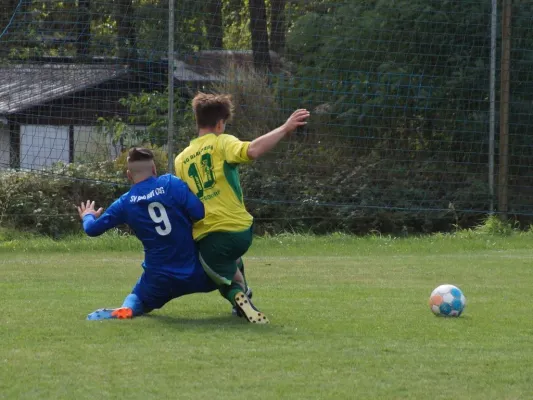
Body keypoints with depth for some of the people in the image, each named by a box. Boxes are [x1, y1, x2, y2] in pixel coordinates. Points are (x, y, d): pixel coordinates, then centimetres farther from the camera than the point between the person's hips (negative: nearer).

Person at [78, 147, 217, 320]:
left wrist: (87, 217, 34)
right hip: (196, 273, -1)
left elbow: (92, 229, 11)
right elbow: (200, 213, -15)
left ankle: (127, 309, -7)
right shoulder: (171, 183, -8)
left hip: (159, 280, 1)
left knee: (136, 300, 29)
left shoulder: (125, 203, 1)